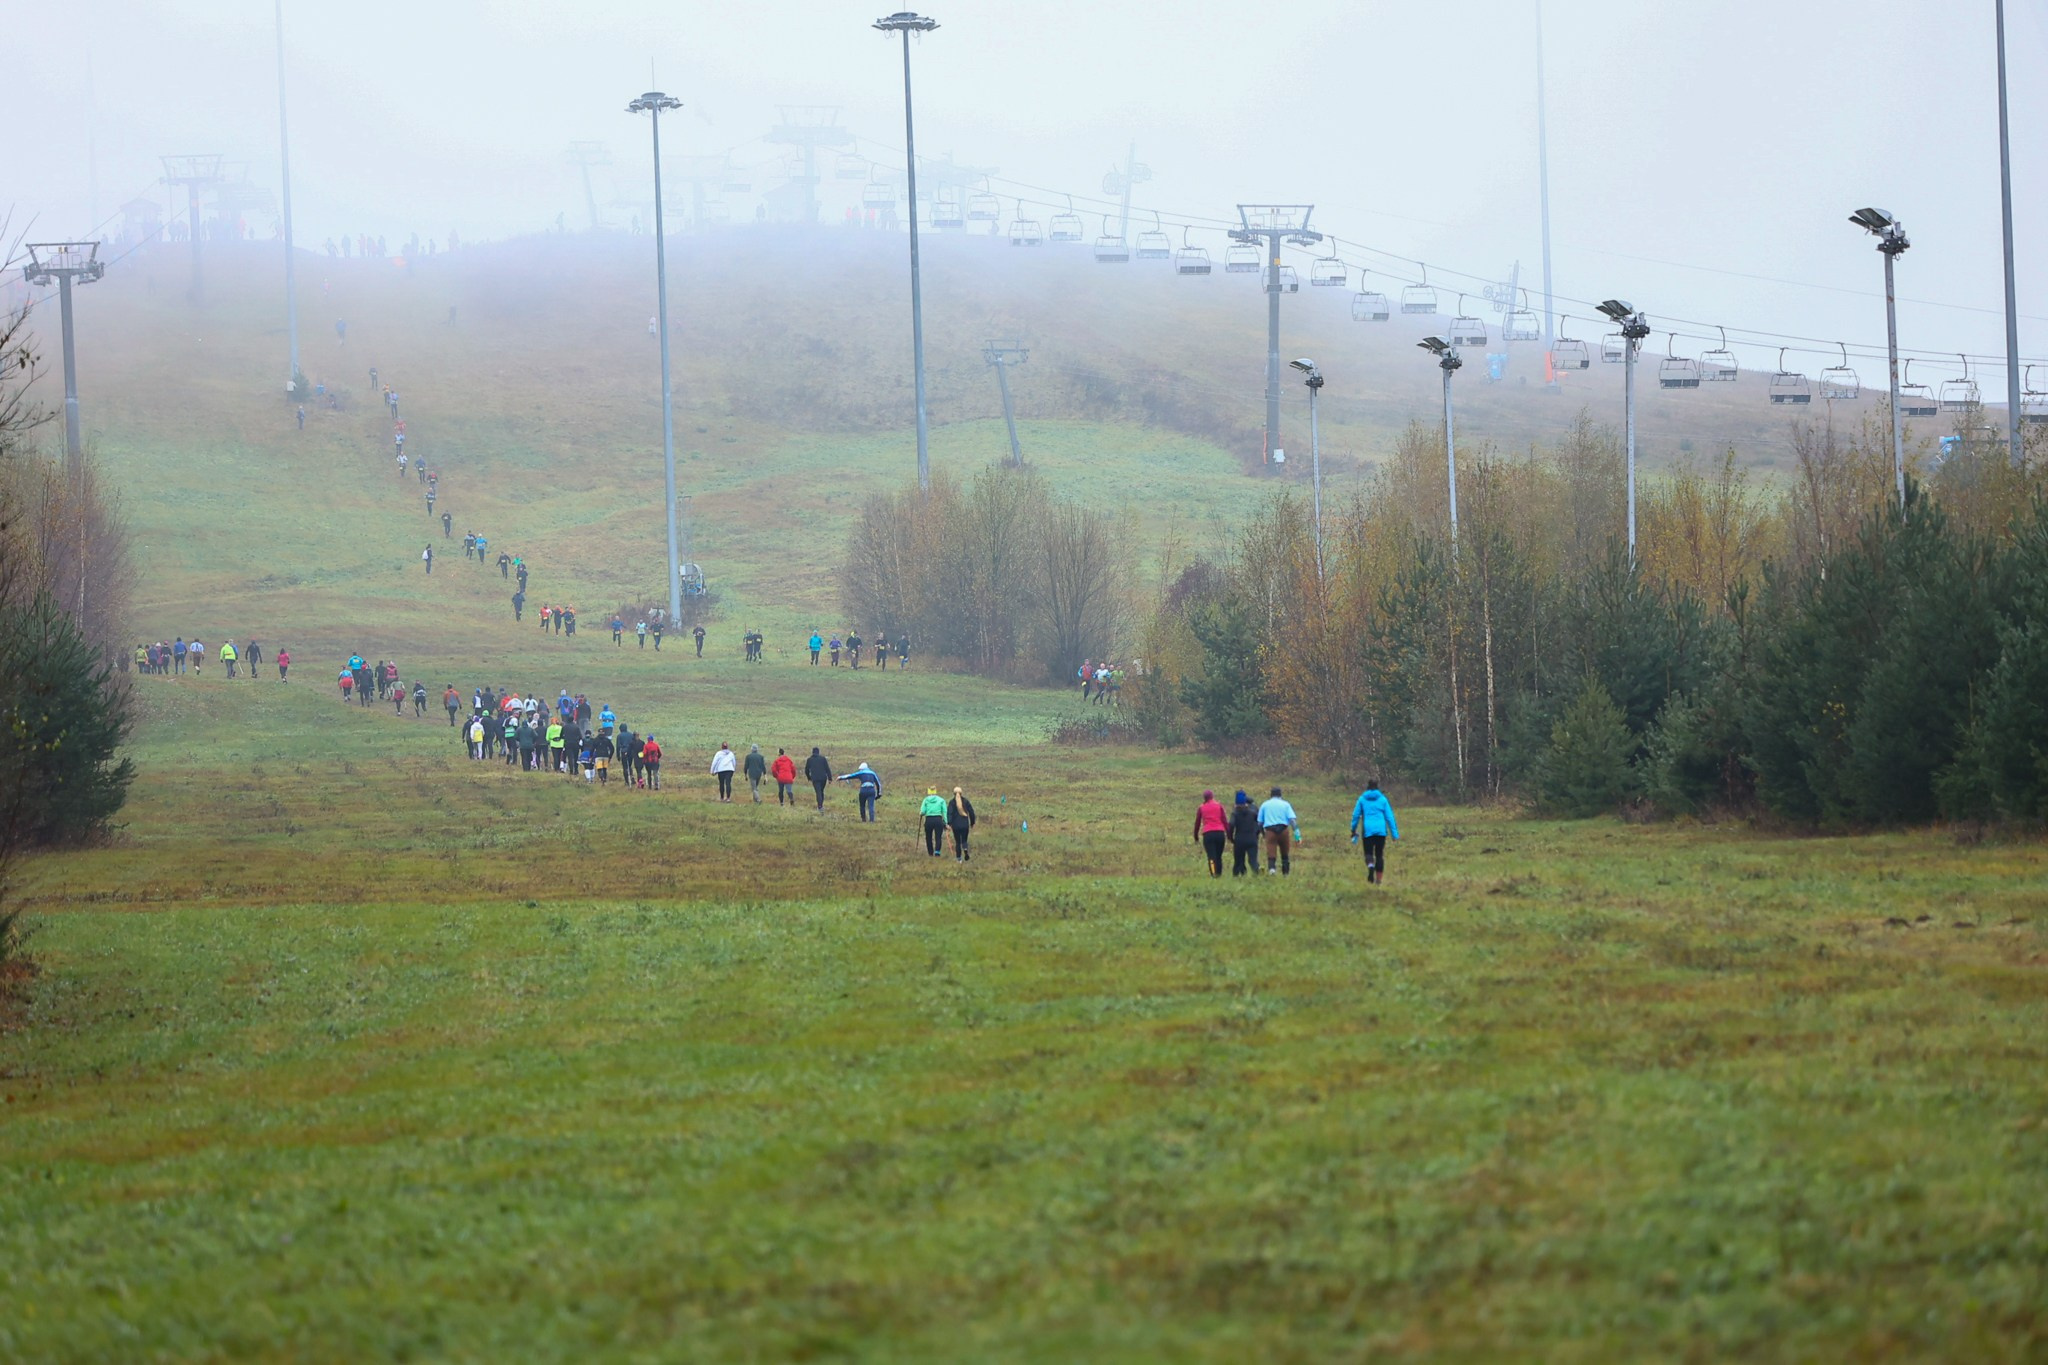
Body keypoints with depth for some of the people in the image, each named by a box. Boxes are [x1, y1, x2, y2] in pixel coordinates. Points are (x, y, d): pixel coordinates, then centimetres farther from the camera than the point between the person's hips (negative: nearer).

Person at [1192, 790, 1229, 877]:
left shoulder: (1201, 808, 10)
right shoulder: (1219, 805, 9)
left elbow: (1197, 823, 13)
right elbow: (1225, 820, 4)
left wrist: (1196, 837, 20)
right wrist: (1229, 834, 6)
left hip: (1207, 834, -1)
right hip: (1220, 833, 1)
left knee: (1211, 856, -5)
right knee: (1219, 856, 13)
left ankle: (1214, 874, -20)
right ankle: (1219, 874, 11)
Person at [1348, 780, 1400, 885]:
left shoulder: (1362, 799, 3)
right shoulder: (1382, 799, 3)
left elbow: (1356, 815, 5)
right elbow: (1389, 816, 3)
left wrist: (1353, 831, 16)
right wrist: (1394, 833, 7)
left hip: (1367, 830, -1)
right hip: (1381, 830, 1)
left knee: (1369, 853, 4)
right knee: (1379, 854, 11)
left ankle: (1370, 866, -30)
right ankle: (1379, 879, 11)